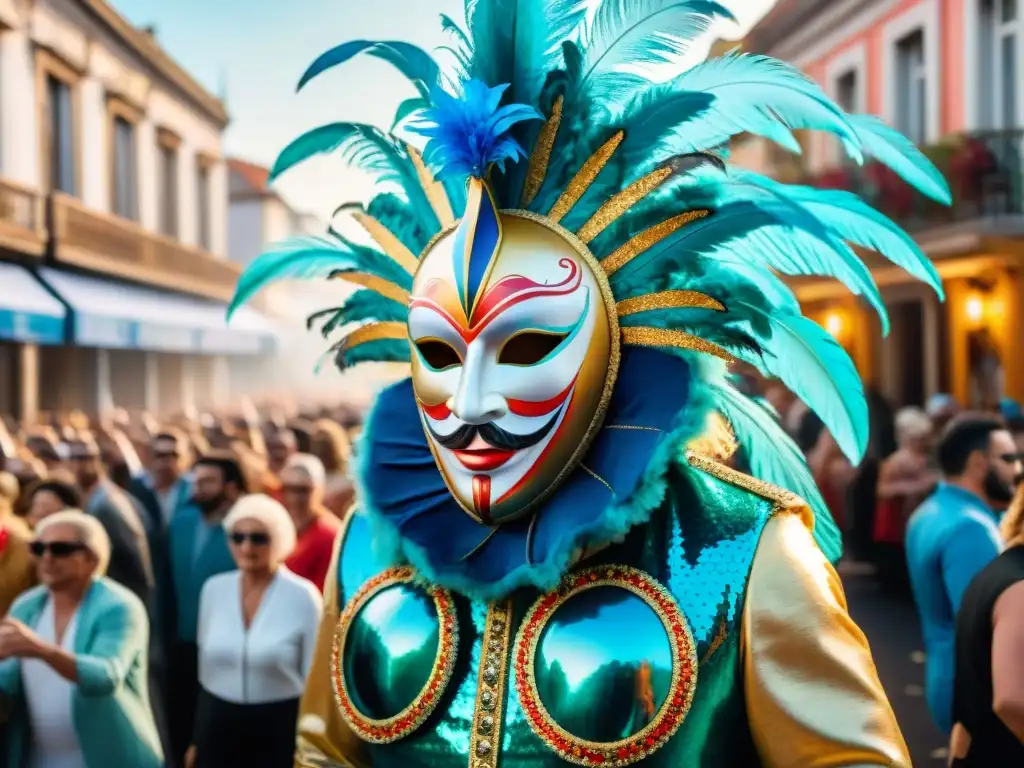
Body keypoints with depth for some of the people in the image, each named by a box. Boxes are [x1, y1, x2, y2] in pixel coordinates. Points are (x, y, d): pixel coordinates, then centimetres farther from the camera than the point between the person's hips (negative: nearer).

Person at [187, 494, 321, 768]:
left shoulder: (303, 596, -10)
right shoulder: (214, 589, 2)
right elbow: (206, 665, 12)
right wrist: (197, 738, 17)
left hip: (279, 727, -3)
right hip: (219, 725, 4)